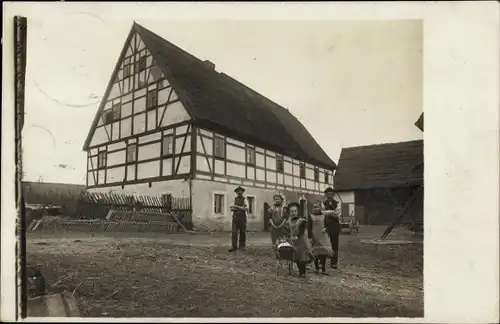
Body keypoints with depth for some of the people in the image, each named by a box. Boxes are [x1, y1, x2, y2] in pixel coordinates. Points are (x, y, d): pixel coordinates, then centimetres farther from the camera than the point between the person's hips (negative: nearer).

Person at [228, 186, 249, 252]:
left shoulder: (244, 199, 0)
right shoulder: (235, 199, 15)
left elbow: (246, 208, -11)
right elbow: (232, 208, 16)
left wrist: (237, 207, -14)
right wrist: (233, 208, -7)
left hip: (242, 217, -3)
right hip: (235, 217, 4)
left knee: (242, 232, 3)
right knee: (234, 232, -5)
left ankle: (242, 246, 14)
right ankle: (234, 246, -5)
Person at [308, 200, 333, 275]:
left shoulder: (323, 215, 4)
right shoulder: (310, 216, -2)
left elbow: (327, 224, 10)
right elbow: (309, 227, -3)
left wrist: (325, 228, -13)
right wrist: (310, 237, -8)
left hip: (323, 236, 1)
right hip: (315, 237, -1)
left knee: (324, 253, -1)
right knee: (316, 253, 7)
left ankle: (323, 269, 9)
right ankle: (317, 268, 23)